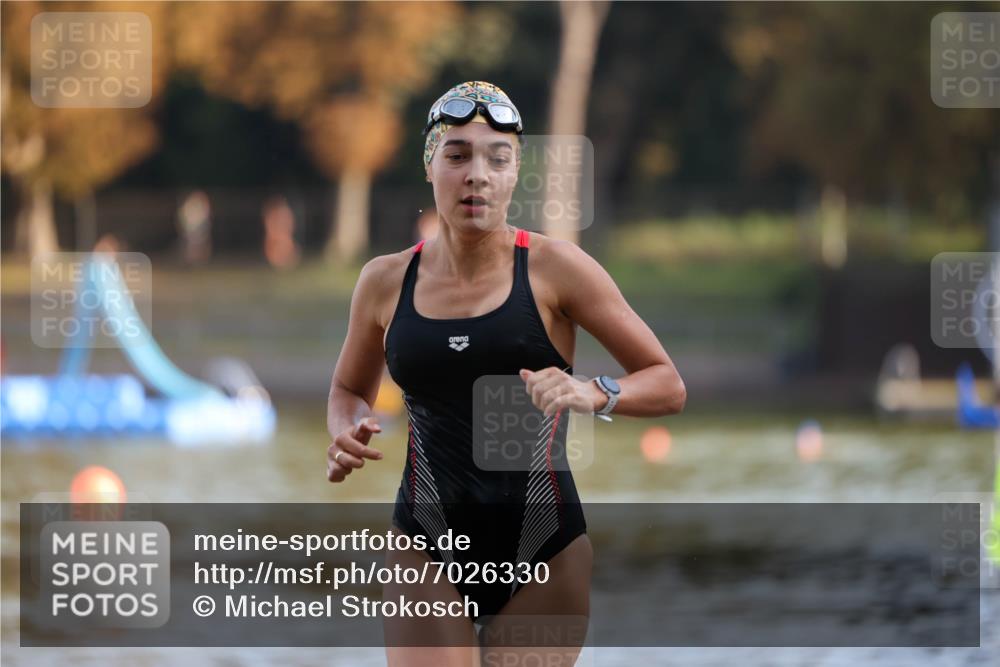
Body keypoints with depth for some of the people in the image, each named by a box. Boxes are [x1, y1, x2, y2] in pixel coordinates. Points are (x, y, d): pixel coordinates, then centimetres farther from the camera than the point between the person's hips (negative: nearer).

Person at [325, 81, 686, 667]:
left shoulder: (554, 268, -5)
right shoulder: (387, 282, 3)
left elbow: (668, 386, -2)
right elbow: (350, 391, 22)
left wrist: (595, 394, -23)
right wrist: (348, 434, -2)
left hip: (545, 552, -1)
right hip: (427, 550, 1)